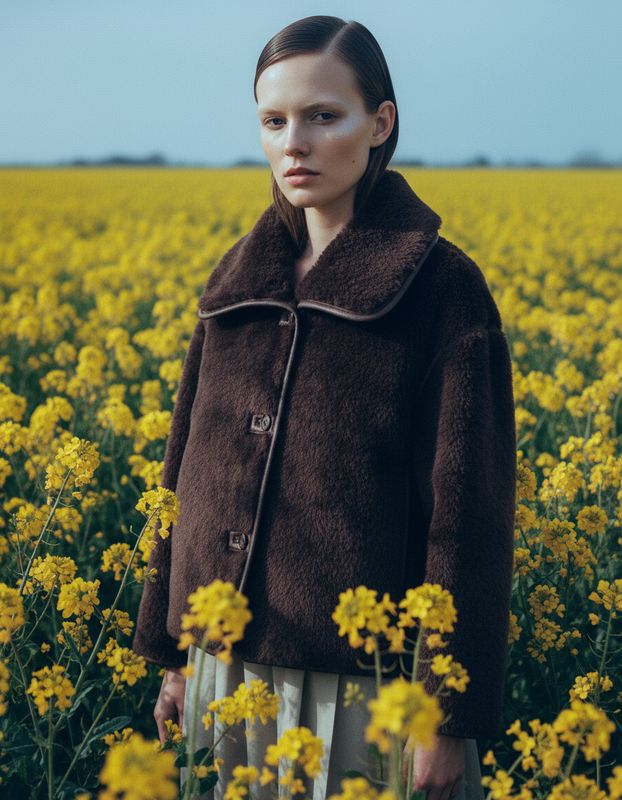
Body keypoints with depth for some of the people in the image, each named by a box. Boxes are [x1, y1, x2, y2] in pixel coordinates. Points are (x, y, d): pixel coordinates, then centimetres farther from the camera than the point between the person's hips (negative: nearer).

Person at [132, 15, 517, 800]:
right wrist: (168, 652, 13)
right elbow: (190, 467, 12)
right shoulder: (238, 278, 7)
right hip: (228, 667, 5)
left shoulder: (440, 286, -9)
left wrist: (454, 715, -12)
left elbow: (469, 509, -11)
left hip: (364, 678, -5)